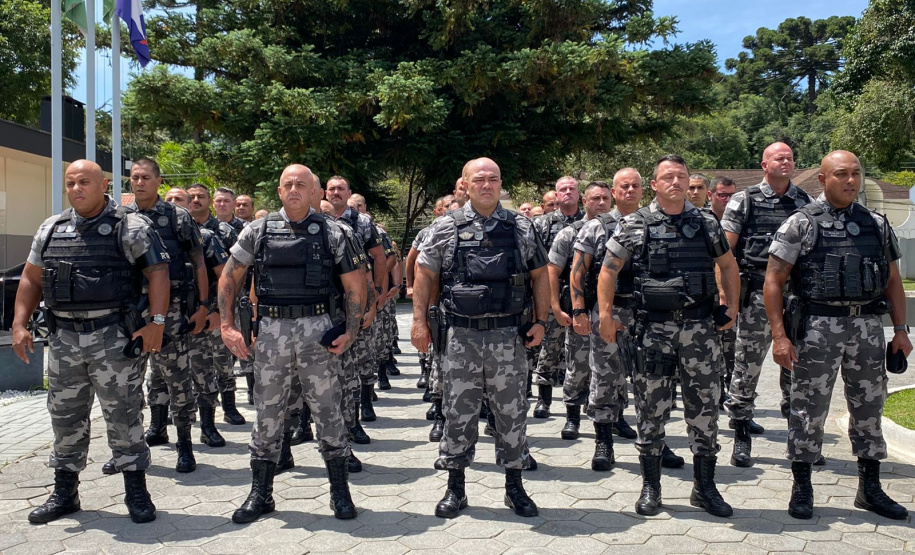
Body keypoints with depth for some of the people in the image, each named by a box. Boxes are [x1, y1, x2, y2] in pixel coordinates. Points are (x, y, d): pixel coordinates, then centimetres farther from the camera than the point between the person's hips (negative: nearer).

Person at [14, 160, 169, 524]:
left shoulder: (131, 227, -4)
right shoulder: (50, 230, 12)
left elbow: (158, 272, -7)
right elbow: (31, 278, 16)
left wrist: (157, 322, -16)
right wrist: (19, 324, 7)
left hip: (113, 336, -5)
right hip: (63, 337, 5)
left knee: (123, 414, 0)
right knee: (65, 416, 12)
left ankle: (136, 492, 11)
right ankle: (64, 493, 25)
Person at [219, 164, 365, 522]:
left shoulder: (331, 232, 2)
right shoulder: (259, 232, 5)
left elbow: (355, 284, 5)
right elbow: (229, 278, 10)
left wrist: (350, 331, -4)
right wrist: (227, 325, 1)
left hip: (318, 329, -1)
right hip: (272, 330, 2)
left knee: (327, 409, 3)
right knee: (267, 412, 8)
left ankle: (340, 492, 16)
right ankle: (261, 494, 21)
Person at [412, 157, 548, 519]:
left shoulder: (521, 228, 6)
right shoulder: (446, 228, 2)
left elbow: (539, 275, 11)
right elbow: (425, 274, 5)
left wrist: (540, 321, 4)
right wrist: (419, 320, -1)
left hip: (508, 336, 1)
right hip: (461, 336, -1)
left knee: (512, 411, 7)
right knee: (458, 411, 5)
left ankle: (514, 486, 21)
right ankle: (455, 488, 18)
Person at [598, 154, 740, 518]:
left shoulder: (706, 223, 8)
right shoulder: (636, 224, 0)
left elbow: (728, 265, 21)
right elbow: (609, 269, 4)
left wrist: (732, 306, 15)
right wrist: (606, 314, -3)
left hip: (699, 326, 2)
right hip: (653, 328, -2)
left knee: (704, 406, 5)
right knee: (651, 408, 4)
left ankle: (704, 487, 19)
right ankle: (650, 488, 18)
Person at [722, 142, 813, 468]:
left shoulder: (805, 202, 12)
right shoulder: (744, 201, 2)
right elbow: (725, 250, -1)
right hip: (757, 294, -3)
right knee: (748, 364, -2)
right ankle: (741, 436, 9)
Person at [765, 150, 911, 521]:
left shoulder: (877, 225, 12)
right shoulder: (801, 223, -3)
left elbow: (892, 280, 17)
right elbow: (774, 281, -6)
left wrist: (901, 330, 9)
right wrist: (779, 335, -13)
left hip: (868, 327, 4)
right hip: (818, 327, -4)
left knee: (869, 407, 11)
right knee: (809, 409, 1)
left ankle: (870, 489, 25)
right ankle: (802, 489, 14)